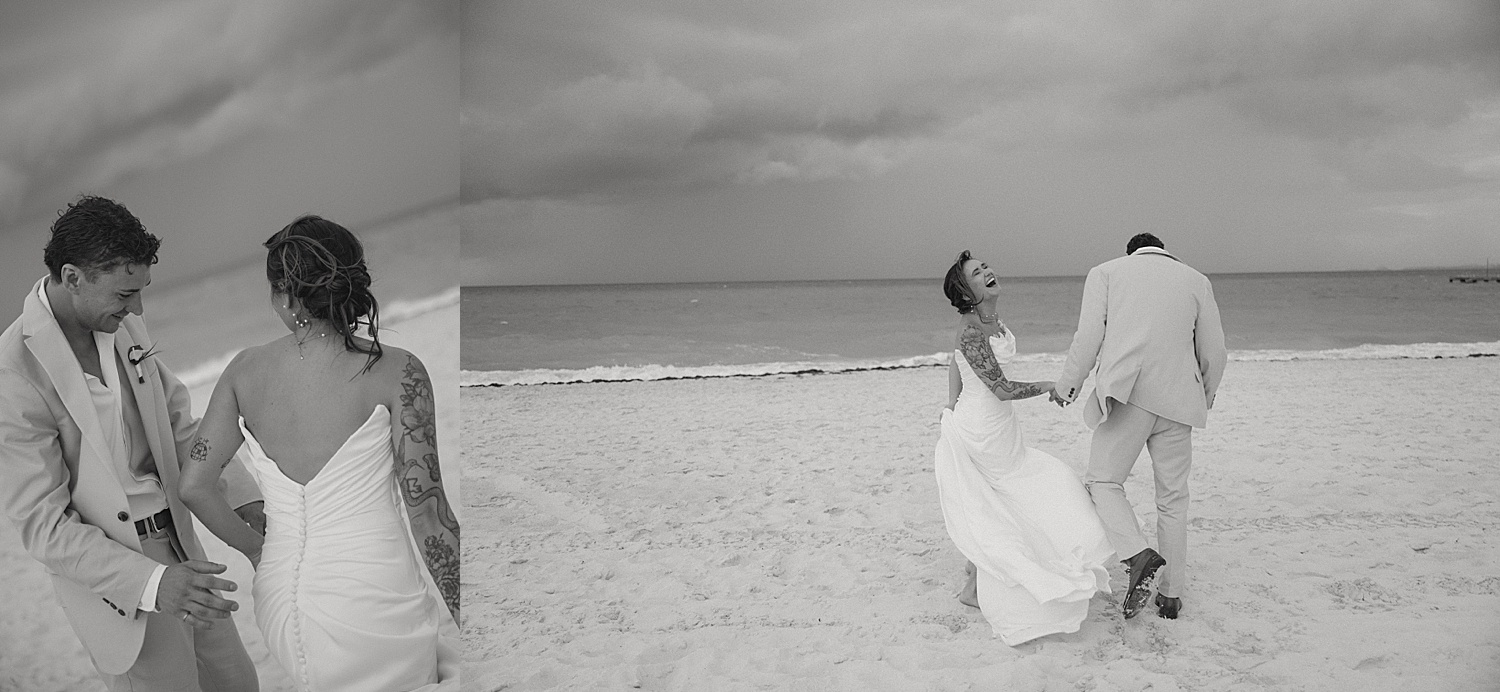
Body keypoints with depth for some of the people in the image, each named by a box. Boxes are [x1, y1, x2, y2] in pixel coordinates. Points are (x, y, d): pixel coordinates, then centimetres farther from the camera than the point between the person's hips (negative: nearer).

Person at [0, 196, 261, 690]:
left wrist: (242, 499, -8)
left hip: (176, 550, 7)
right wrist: (153, 584, -33)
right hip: (114, 584, -7)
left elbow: (176, 422, 7)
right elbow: (44, 525, -22)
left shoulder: (120, 326, -3)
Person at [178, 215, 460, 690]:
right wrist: (462, 617, -3)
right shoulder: (397, 372, -11)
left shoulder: (245, 370, 1)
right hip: (374, 611, -5)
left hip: (280, 606, 5)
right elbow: (426, 511, -11)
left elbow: (193, 486, 5)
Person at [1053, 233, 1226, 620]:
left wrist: (1066, 386, 11)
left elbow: (1089, 337, -2)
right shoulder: (1196, 280, 14)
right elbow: (1214, 352, 13)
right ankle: (1171, 595, 19)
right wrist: (1207, 392, 31)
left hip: (1125, 396, -3)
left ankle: (1139, 555, -14)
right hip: (1177, 400, 3)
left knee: (1103, 482, 9)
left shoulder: (1105, 272, 8)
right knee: (1172, 498, 13)